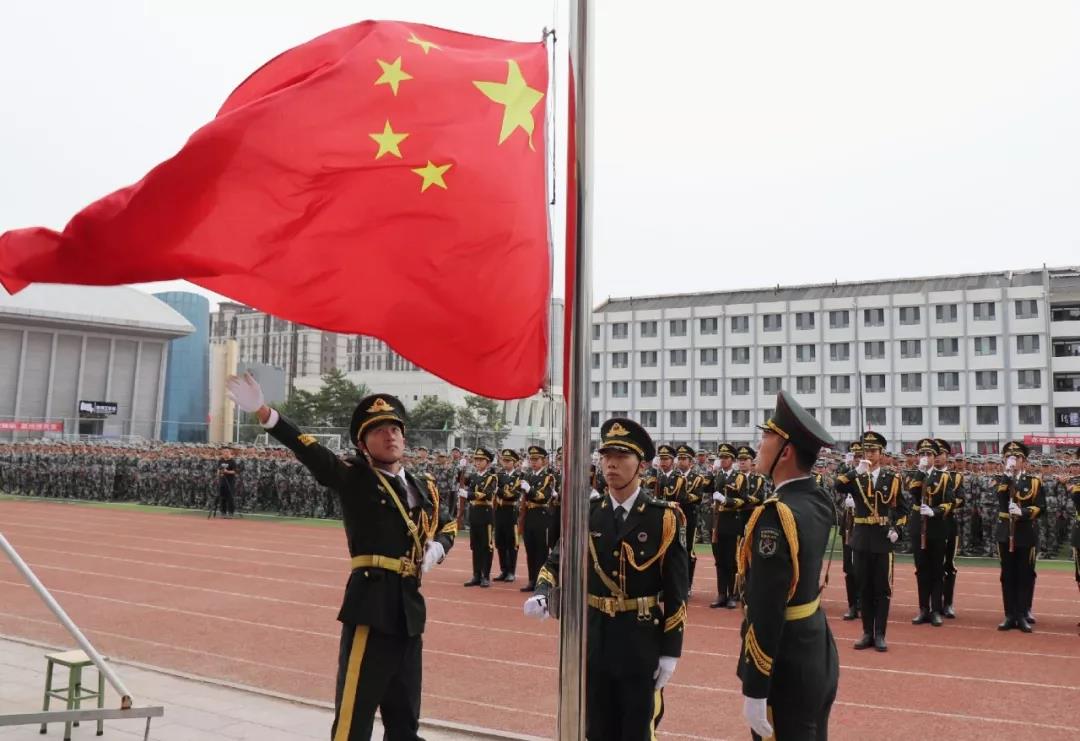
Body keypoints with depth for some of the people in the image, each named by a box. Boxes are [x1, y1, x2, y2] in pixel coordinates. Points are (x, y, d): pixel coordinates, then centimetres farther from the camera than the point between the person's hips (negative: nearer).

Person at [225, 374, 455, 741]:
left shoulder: (424, 487, 13)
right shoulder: (354, 477, -4)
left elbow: (447, 525, 28)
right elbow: (310, 451, -19)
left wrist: (437, 548, 4)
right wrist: (264, 412, -34)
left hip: (409, 607, 6)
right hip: (372, 603, -6)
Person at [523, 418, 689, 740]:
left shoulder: (665, 517, -9)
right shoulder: (586, 514, 1)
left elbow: (676, 590, -8)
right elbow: (557, 562, 3)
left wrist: (671, 651, -9)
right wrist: (543, 594, -19)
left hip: (643, 642, -3)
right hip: (595, 639, 3)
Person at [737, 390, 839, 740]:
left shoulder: (776, 514, -24)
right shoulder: (820, 500, 0)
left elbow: (766, 612, -25)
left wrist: (754, 692, -20)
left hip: (786, 665, -8)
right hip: (818, 653, 8)